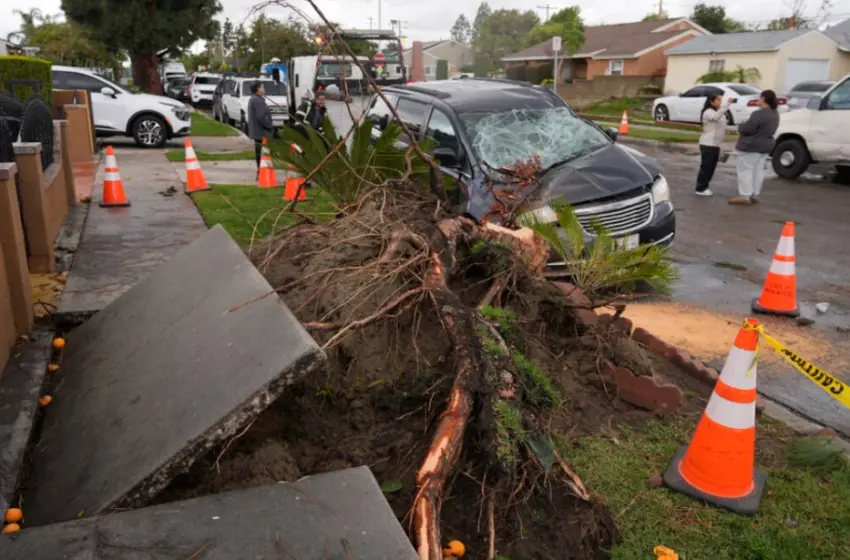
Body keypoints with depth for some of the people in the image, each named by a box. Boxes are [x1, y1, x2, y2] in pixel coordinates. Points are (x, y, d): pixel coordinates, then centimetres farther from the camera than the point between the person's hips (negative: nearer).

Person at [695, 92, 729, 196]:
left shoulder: (720, 113, 16)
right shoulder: (708, 112, -15)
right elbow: (716, 117, -38)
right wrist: (727, 104, -45)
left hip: (715, 144, 9)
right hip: (707, 144, -9)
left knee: (711, 167, 11)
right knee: (706, 166, -6)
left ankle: (704, 187, 20)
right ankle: (700, 189, 0)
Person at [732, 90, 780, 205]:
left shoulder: (759, 114, -24)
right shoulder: (775, 114, 9)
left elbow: (746, 129, -24)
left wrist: (741, 125, -1)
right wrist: (745, 125, 13)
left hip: (751, 146, -9)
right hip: (765, 146, 10)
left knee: (745, 171, -4)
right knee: (758, 171, 12)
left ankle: (745, 196, -5)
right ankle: (755, 195, 17)